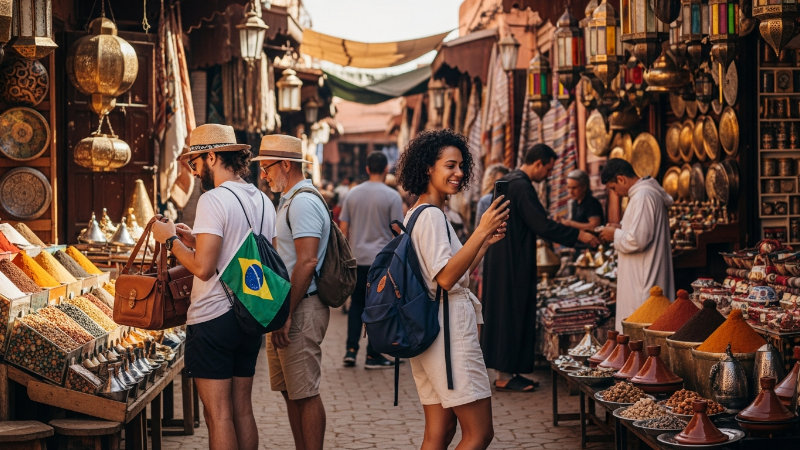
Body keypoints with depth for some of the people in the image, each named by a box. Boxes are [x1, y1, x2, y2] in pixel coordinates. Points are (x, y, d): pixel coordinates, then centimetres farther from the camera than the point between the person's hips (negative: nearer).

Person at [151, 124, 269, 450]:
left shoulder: (214, 200, -15)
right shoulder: (263, 201, 10)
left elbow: (203, 268, -20)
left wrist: (171, 239, -5)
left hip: (214, 320, -8)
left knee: (218, 414, -2)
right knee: (242, 409, 15)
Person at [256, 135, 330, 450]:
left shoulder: (303, 202, -14)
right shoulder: (290, 200, 19)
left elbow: (307, 262, -22)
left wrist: (286, 315, -22)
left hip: (301, 310, -11)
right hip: (287, 309, 11)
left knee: (305, 393, -6)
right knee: (291, 391, 14)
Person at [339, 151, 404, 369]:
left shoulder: (353, 194, 5)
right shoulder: (392, 196, -6)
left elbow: (343, 228, 7)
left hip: (356, 259, 4)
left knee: (356, 304, 14)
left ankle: (351, 350, 8)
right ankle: (373, 355, 6)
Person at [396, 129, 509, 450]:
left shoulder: (417, 213, 18)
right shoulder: (431, 215, -13)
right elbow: (446, 278, -23)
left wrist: (487, 242, 14)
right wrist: (481, 231, -24)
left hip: (428, 330, 11)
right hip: (449, 326, -11)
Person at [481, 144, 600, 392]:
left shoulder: (507, 181, 13)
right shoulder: (521, 186, -19)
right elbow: (542, 225, -23)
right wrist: (580, 235, -17)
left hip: (500, 259, 10)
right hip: (513, 262, -10)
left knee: (506, 313, 13)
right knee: (513, 313, -4)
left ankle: (506, 370, 19)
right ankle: (505, 376, 1)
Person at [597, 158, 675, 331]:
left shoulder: (642, 197, -19)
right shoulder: (648, 192, 13)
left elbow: (637, 240, -24)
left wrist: (615, 235, -8)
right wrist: (621, 228, 13)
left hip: (643, 279, -10)